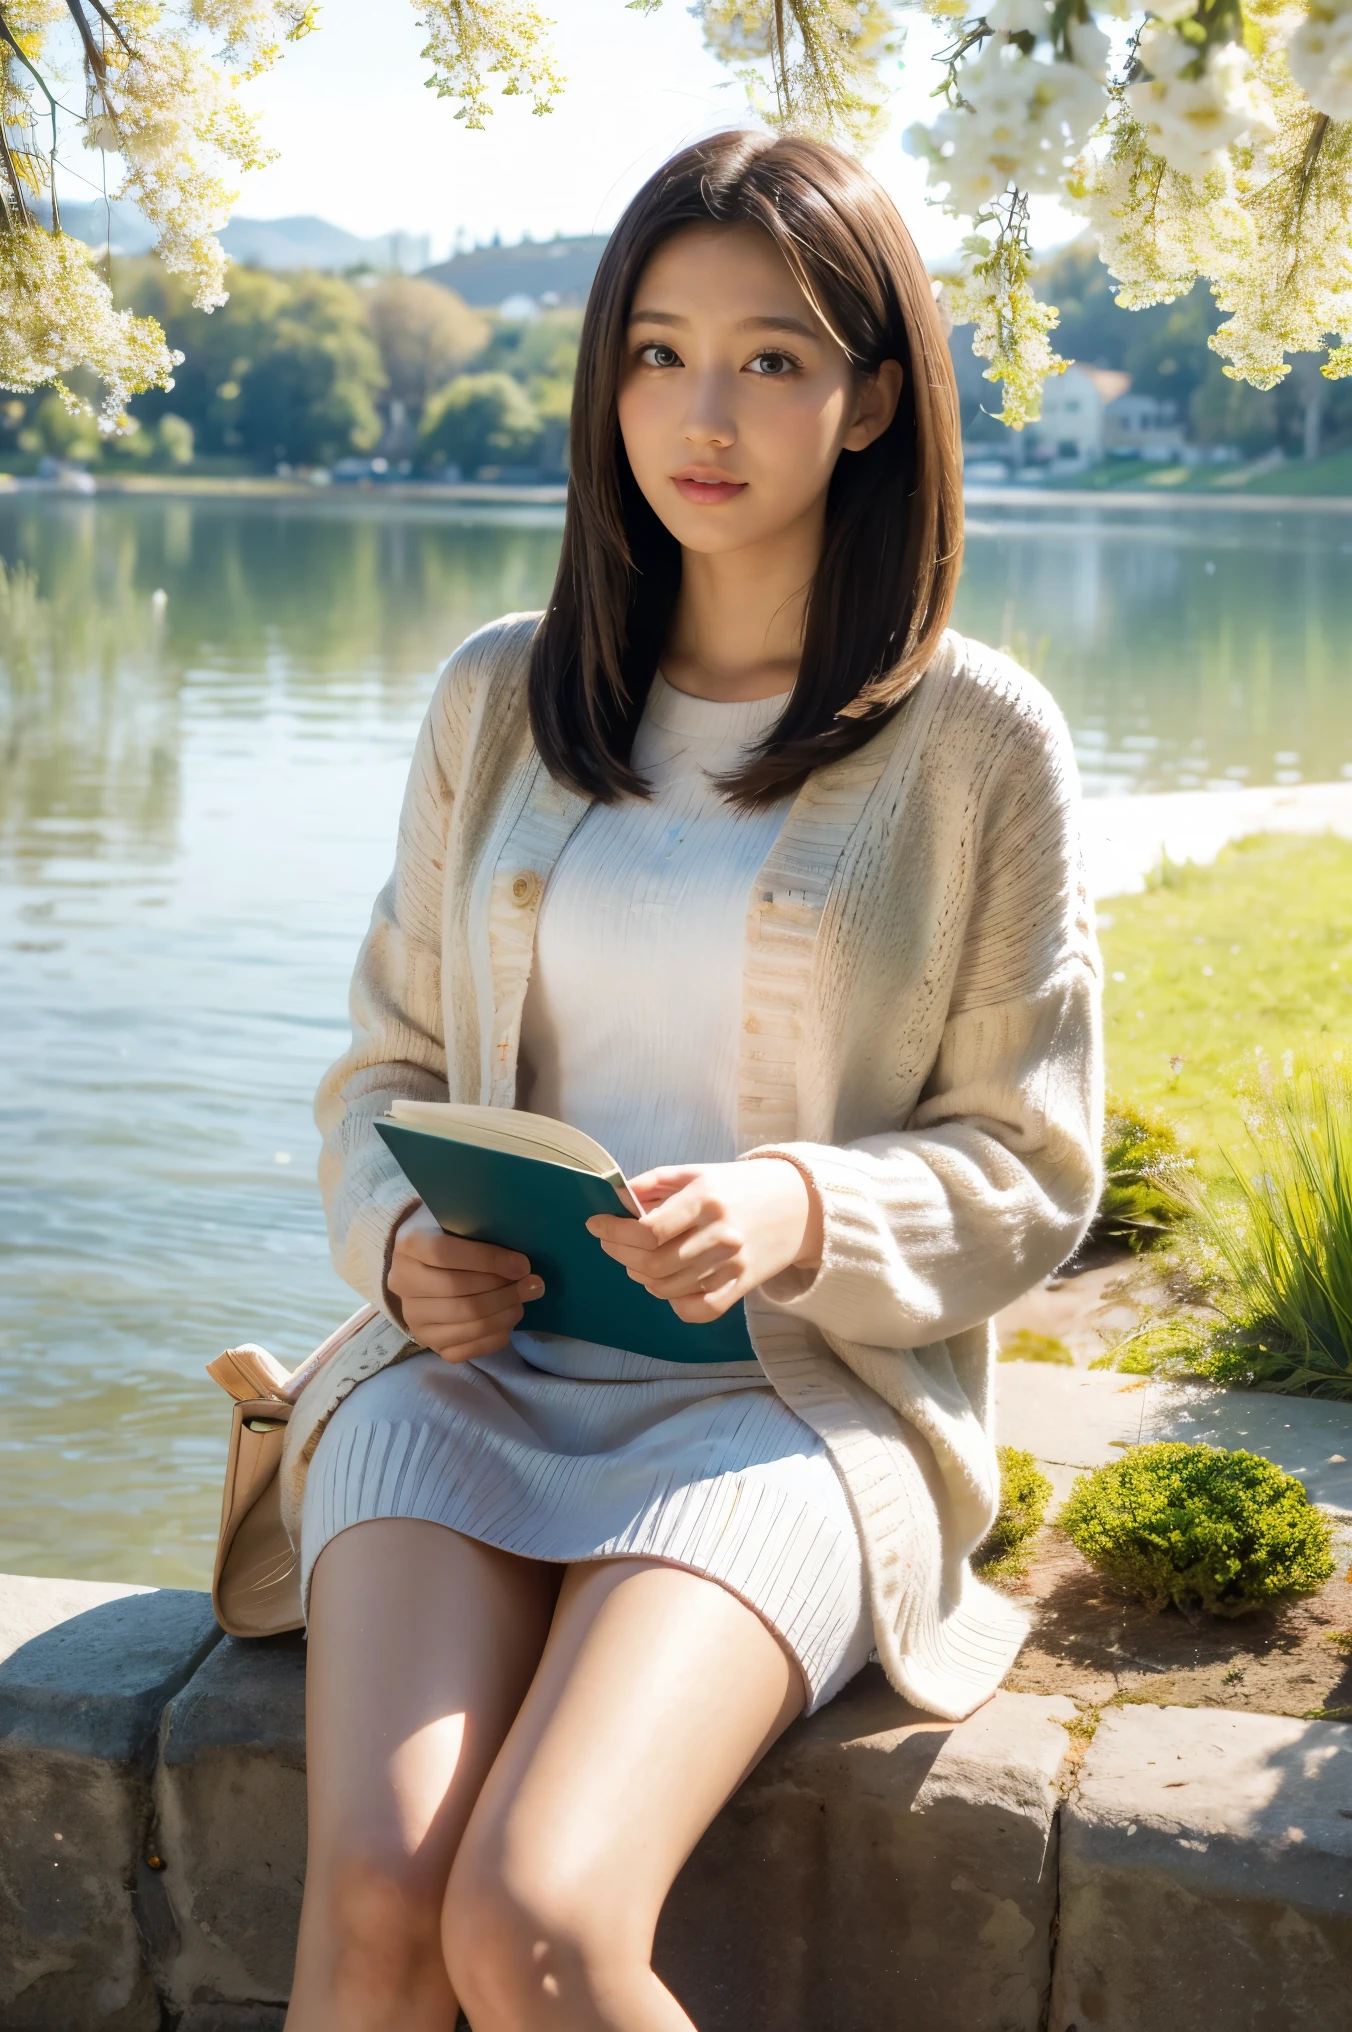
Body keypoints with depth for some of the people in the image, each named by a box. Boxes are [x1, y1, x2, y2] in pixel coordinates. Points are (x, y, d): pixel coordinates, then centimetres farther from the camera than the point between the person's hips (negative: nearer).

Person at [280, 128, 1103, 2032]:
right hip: (475, 1365, 3)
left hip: (802, 1393, -2)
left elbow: (1027, 1168, 3)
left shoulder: (981, 741, 1)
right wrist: (401, 1236, -5)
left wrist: (802, 1213, -17)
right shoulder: (498, 697, 10)